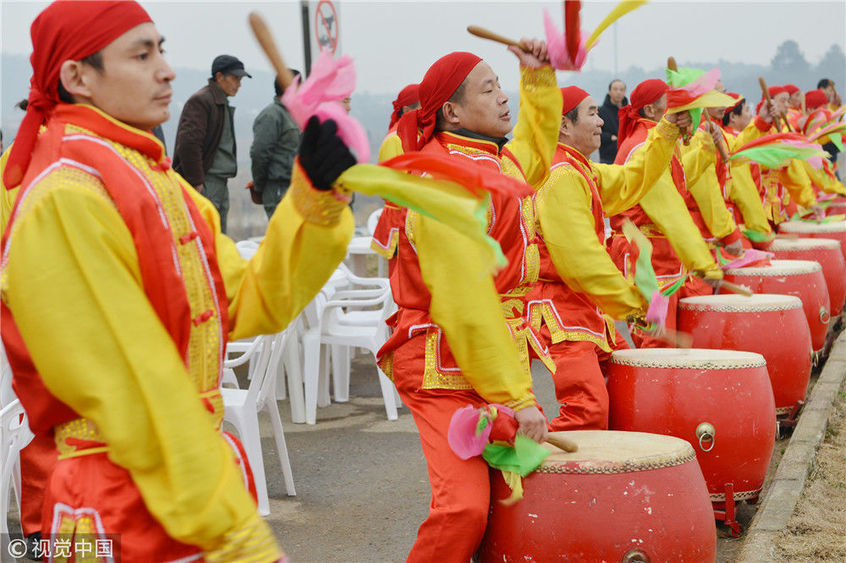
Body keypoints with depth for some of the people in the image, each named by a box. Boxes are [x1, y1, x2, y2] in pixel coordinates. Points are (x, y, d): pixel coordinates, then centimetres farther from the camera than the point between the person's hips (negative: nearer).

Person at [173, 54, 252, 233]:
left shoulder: (223, 104, 20)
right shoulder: (200, 101, -11)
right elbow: (188, 143, -19)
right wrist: (196, 183, -19)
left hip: (221, 183, 10)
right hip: (205, 184, -10)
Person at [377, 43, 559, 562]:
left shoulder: (498, 161, 12)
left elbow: (535, 153, 39)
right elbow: (466, 301, -22)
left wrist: (539, 78, 25)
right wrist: (517, 397, -23)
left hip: (496, 353, 9)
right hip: (447, 368, -9)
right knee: (464, 506, -19)